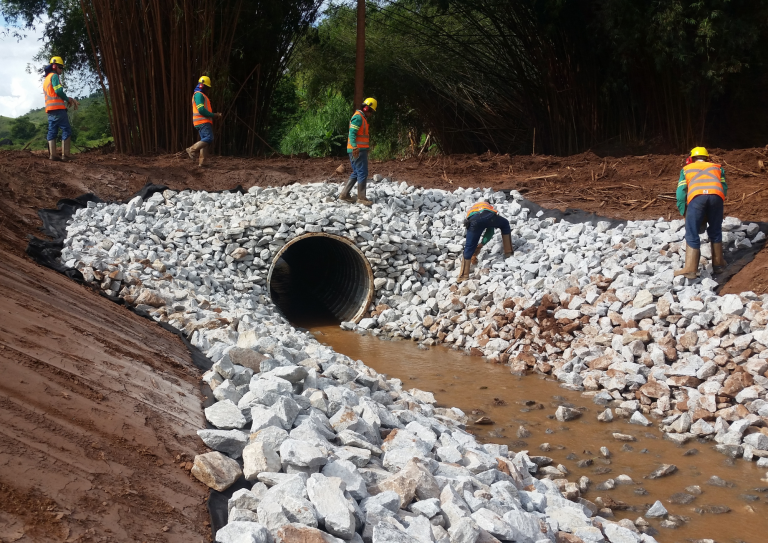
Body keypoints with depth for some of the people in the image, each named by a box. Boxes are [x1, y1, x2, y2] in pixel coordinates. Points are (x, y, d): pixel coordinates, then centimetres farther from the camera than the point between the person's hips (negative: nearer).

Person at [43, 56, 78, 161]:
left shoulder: (46, 79, 26)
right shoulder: (54, 76, -4)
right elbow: (58, 90, -16)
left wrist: (67, 99, 12)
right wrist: (68, 99, -1)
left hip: (49, 109, 9)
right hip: (58, 108, -9)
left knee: (52, 131, 4)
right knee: (66, 130, -7)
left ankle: (52, 154, -3)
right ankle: (65, 154, -14)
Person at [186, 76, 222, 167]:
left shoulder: (201, 96, 26)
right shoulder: (198, 95, -7)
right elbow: (201, 110, -19)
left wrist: (215, 115, 12)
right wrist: (213, 115, -11)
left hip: (204, 122, 11)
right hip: (202, 122, -11)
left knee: (205, 141, 5)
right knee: (209, 139, -20)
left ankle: (202, 162, 1)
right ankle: (192, 150, -16)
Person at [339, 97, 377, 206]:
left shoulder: (362, 118, 19)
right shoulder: (358, 117, -12)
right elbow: (352, 133, -23)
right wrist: (355, 147, -34)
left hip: (359, 150, 10)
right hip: (358, 151, -10)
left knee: (356, 174, 14)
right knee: (363, 173, -7)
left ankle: (344, 194, 16)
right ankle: (361, 198, -3)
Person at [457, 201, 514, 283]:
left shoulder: (470, 211, 44)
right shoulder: (489, 206, 44)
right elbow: (490, 232, 37)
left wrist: (473, 255, 49)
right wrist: (481, 245, 34)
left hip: (473, 220, 0)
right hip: (489, 216, 0)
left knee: (469, 246, 11)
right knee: (505, 224, 31)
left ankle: (464, 276, 7)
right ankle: (508, 252, 33)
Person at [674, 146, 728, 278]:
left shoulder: (686, 169, 31)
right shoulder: (717, 167, 35)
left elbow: (681, 192, 19)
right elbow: (724, 188, 22)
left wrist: (684, 213, 24)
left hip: (697, 197, -2)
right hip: (716, 196, 2)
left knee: (692, 235, 1)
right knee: (715, 232, 19)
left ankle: (690, 269, -4)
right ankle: (718, 264, 27)